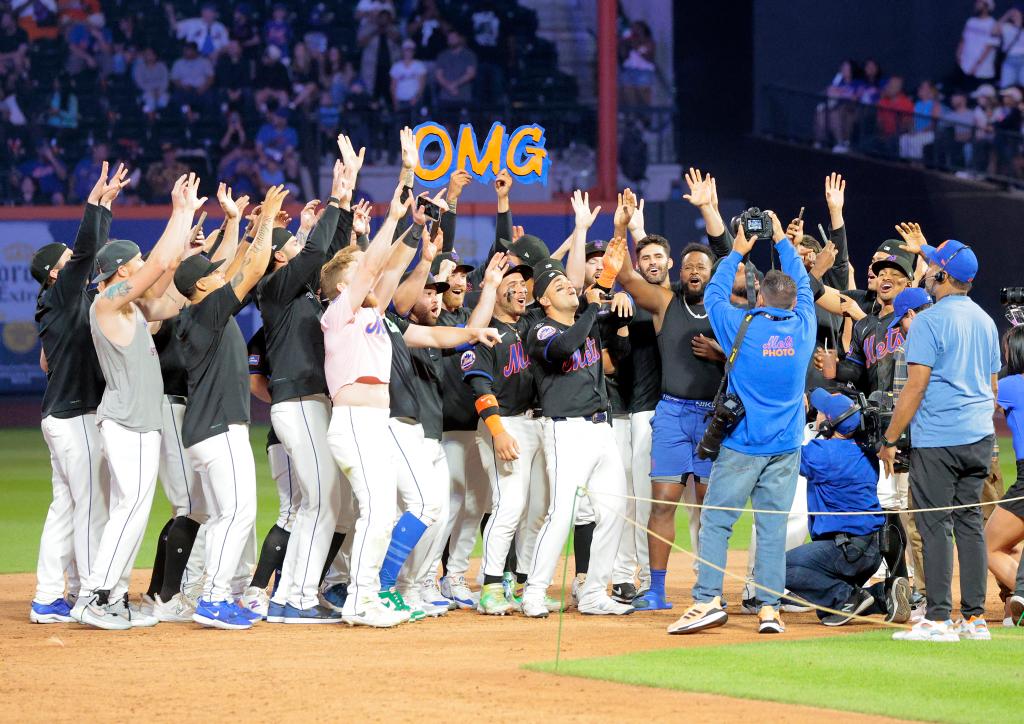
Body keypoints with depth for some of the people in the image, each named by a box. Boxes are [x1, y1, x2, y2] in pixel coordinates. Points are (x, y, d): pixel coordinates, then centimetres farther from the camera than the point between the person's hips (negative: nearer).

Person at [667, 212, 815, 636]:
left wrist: (737, 252, 21)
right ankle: (770, 608, -1)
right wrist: (781, 240, 30)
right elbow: (804, 287, 20)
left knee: (716, 521, -1)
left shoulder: (743, 327, -6)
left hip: (742, 445, -3)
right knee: (772, 526, 3)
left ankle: (708, 600, -11)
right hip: (786, 447, 3)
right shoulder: (803, 328, 2)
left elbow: (714, 295, 10)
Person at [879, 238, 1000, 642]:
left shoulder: (929, 321, -11)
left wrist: (890, 440, -9)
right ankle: (975, 619, 9)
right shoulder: (985, 321, 14)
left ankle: (938, 620, -9)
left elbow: (915, 387, -14)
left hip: (936, 441, -7)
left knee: (935, 525, -6)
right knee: (969, 523, 10)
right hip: (979, 439, 7)